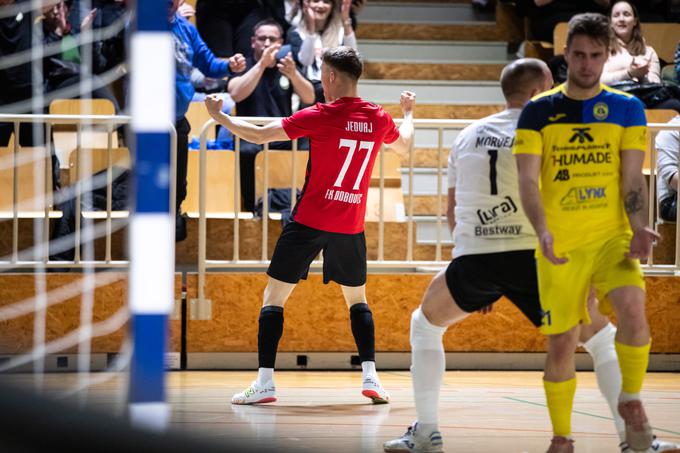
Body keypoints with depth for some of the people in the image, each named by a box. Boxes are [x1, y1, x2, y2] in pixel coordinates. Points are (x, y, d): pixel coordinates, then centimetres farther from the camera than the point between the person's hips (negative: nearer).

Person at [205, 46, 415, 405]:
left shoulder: (319, 116, -12)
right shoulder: (378, 119, 2)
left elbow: (260, 136, -9)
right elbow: (404, 145, 25)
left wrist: (219, 117, 5)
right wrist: (408, 112, 45)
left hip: (309, 221, -4)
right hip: (351, 225, 4)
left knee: (274, 296, 4)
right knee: (357, 298, 21)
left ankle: (265, 382, -5)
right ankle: (370, 376, 7)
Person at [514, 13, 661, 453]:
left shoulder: (627, 108, 5)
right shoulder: (539, 111, 2)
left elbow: (633, 178, 3)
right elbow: (528, 180, -5)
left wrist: (639, 228, -14)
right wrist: (543, 231, -22)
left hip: (612, 236, 0)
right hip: (560, 246, 0)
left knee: (632, 306, -26)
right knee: (561, 343, 1)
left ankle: (631, 401, -4)